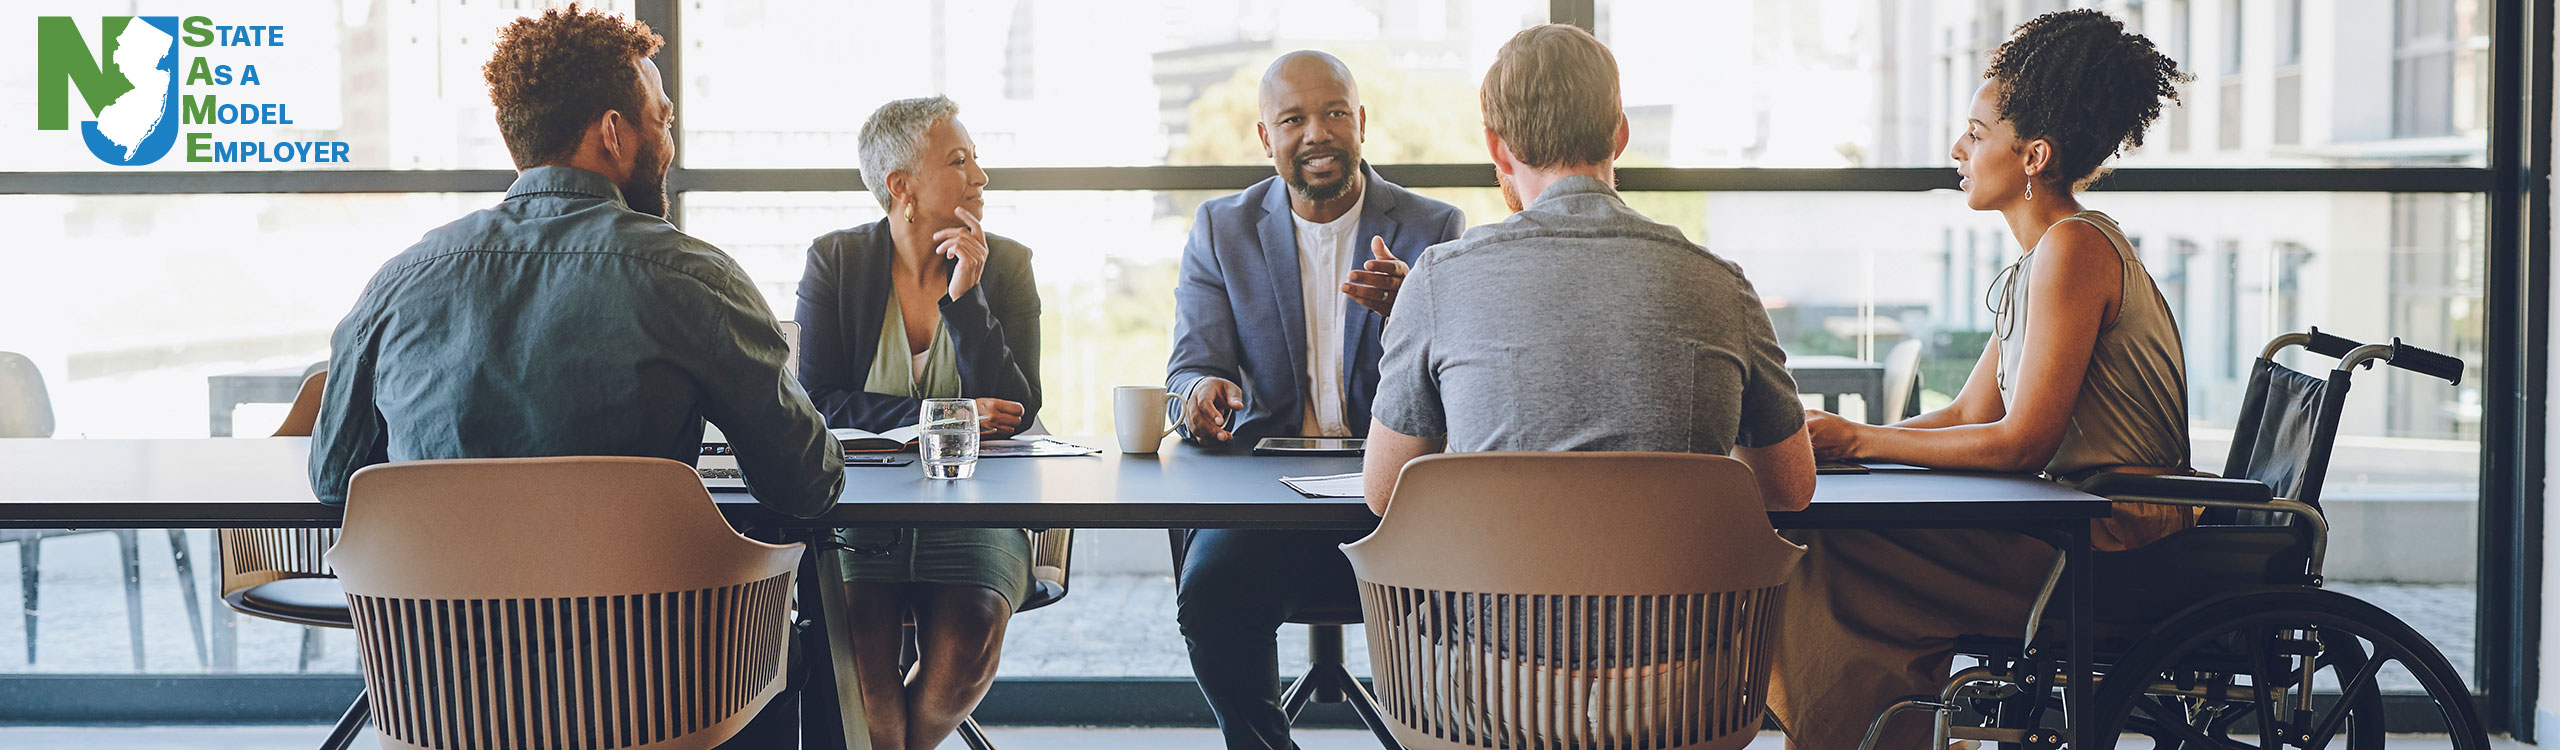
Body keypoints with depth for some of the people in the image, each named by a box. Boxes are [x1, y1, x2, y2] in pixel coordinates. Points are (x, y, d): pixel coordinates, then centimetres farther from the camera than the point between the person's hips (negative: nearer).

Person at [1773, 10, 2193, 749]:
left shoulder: (2074, 248, -15)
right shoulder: (2040, 260, 16)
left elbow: (2023, 442, -19)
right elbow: (1968, 414, 14)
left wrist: (1858, 441, -12)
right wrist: (1835, 438, 2)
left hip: (2113, 545, -9)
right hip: (2077, 529, 9)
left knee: (1840, 569, -14)